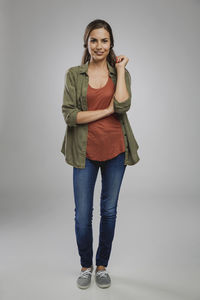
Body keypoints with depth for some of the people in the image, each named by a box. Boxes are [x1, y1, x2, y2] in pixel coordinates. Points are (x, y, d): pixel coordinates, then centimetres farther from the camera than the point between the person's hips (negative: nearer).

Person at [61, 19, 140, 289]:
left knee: (109, 211, 11)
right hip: (86, 151, -1)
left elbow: (122, 106, -14)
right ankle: (86, 266, 29)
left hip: (115, 150, 1)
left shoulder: (121, 73, 5)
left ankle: (102, 265, 32)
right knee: (83, 214, 4)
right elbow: (69, 115, -9)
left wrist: (120, 69, -8)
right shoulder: (74, 74, 2)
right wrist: (107, 110, -12)